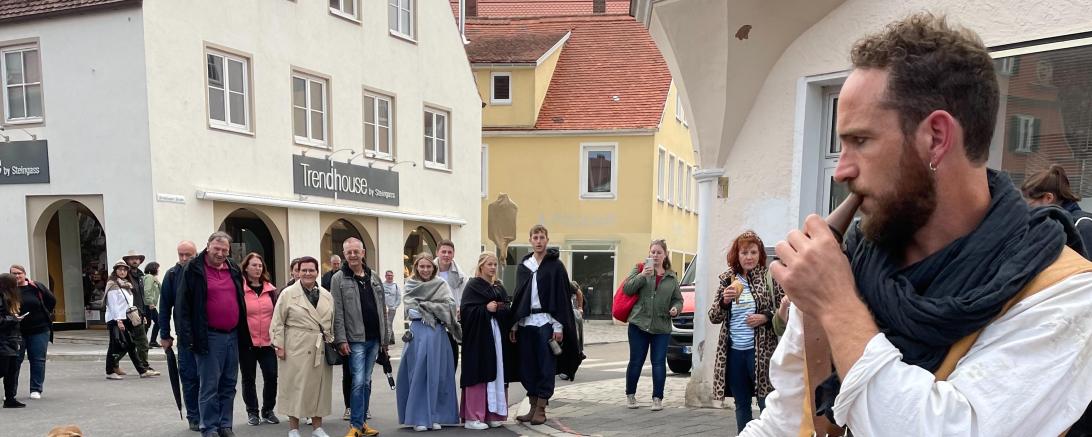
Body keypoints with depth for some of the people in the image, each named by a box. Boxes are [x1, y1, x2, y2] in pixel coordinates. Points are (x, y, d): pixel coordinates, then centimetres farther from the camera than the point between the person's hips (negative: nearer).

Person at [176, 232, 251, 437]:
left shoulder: (234, 270, 11)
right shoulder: (193, 270, -5)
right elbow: (183, 305, -8)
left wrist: (243, 332, 14)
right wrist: (188, 336, -15)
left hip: (233, 335, 6)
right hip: (209, 337, -5)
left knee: (229, 385, 11)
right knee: (210, 386, -1)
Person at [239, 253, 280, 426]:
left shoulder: (270, 289, 8)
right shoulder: (239, 289, -6)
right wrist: (238, 338, -7)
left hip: (267, 342, 3)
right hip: (246, 342, -3)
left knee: (271, 376, 1)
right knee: (249, 378, 9)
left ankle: (268, 411, 18)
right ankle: (252, 412, 23)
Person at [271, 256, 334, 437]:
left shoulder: (327, 295, 11)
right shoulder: (288, 294, -1)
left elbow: (333, 322, 13)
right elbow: (278, 322, -2)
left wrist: (333, 343, 9)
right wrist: (279, 345, -6)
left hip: (321, 349, 4)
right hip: (296, 348, -4)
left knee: (319, 386, 8)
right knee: (296, 386, 1)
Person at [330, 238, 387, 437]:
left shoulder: (374, 278, 11)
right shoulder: (338, 279, -4)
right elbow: (337, 313, -9)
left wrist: (385, 338, 12)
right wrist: (341, 339, -15)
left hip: (374, 339, 5)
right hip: (355, 339, -5)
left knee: (366, 381, 11)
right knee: (358, 382, -6)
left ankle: (362, 421, 20)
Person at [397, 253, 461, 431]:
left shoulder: (441, 284, 9)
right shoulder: (410, 285, 8)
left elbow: (450, 305, -6)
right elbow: (409, 310, -5)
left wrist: (423, 307, -10)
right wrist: (434, 309, -13)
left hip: (438, 333, 1)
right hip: (418, 333, -1)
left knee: (437, 375, 3)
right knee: (418, 374, -2)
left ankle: (435, 416, 12)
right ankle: (419, 418, 5)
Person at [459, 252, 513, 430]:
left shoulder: (499, 287, 17)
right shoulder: (472, 285, -1)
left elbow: (509, 307, 9)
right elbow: (466, 310, -10)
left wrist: (498, 308, -10)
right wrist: (486, 309, -17)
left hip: (497, 335, 6)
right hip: (479, 335, -6)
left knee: (497, 374, 6)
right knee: (478, 375, -7)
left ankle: (493, 414, 14)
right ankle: (473, 417, -2)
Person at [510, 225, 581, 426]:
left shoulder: (556, 266, -1)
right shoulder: (523, 266, 13)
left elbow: (562, 297, -4)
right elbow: (517, 297, 15)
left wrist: (559, 326, -10)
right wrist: (514, 324, 10)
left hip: (546, 322, -4)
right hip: (526, 322, 4)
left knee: (546, 366, -1)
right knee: (527, 366, 6)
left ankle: (541, 409, 7)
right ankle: (533, 406, 16)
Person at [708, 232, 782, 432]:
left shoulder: (770, 278, -3)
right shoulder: (727, 280, 6)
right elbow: (714, 318, 6)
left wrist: (765, 318, -16)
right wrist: (724, 301, -12)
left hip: (760, 350, -4)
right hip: (734, 351, 4)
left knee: (767, 404, -1)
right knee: (741, 405, 13)